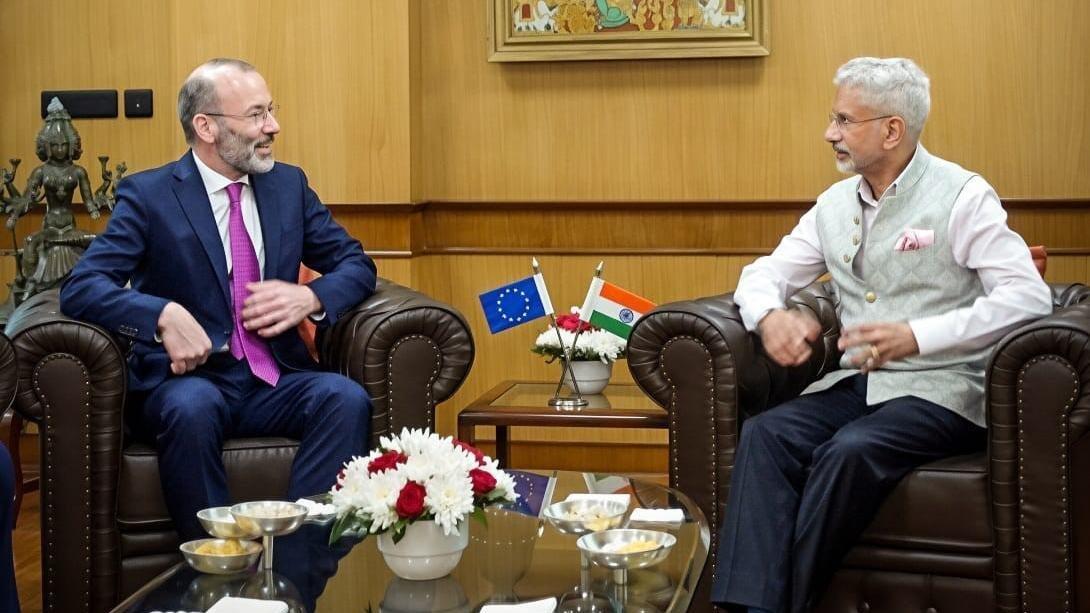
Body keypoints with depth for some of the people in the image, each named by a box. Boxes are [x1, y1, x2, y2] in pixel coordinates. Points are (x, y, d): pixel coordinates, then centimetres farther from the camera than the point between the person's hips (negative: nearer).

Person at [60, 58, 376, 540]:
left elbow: (356, 265, 14)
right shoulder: (148, 194, -1)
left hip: (275, 381, 4)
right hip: (188, 378, -3)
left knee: (347, 399, -27)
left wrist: (310, 297, -9)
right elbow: (80, 288, -11)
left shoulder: (289, 184, 12)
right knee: (192, 409, -37)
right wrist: (164, 315, -30)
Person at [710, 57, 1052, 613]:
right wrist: (769, 316, -8)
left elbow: (1029, 296, -13)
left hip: (939, 388, -5)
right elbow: (764, 273, 18)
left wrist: (916, 336, -21)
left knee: (849, 451, -33)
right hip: (855, 382, 5)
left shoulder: (962, 196, -4)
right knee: (763, 434, -23)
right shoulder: (835, 204, 15)